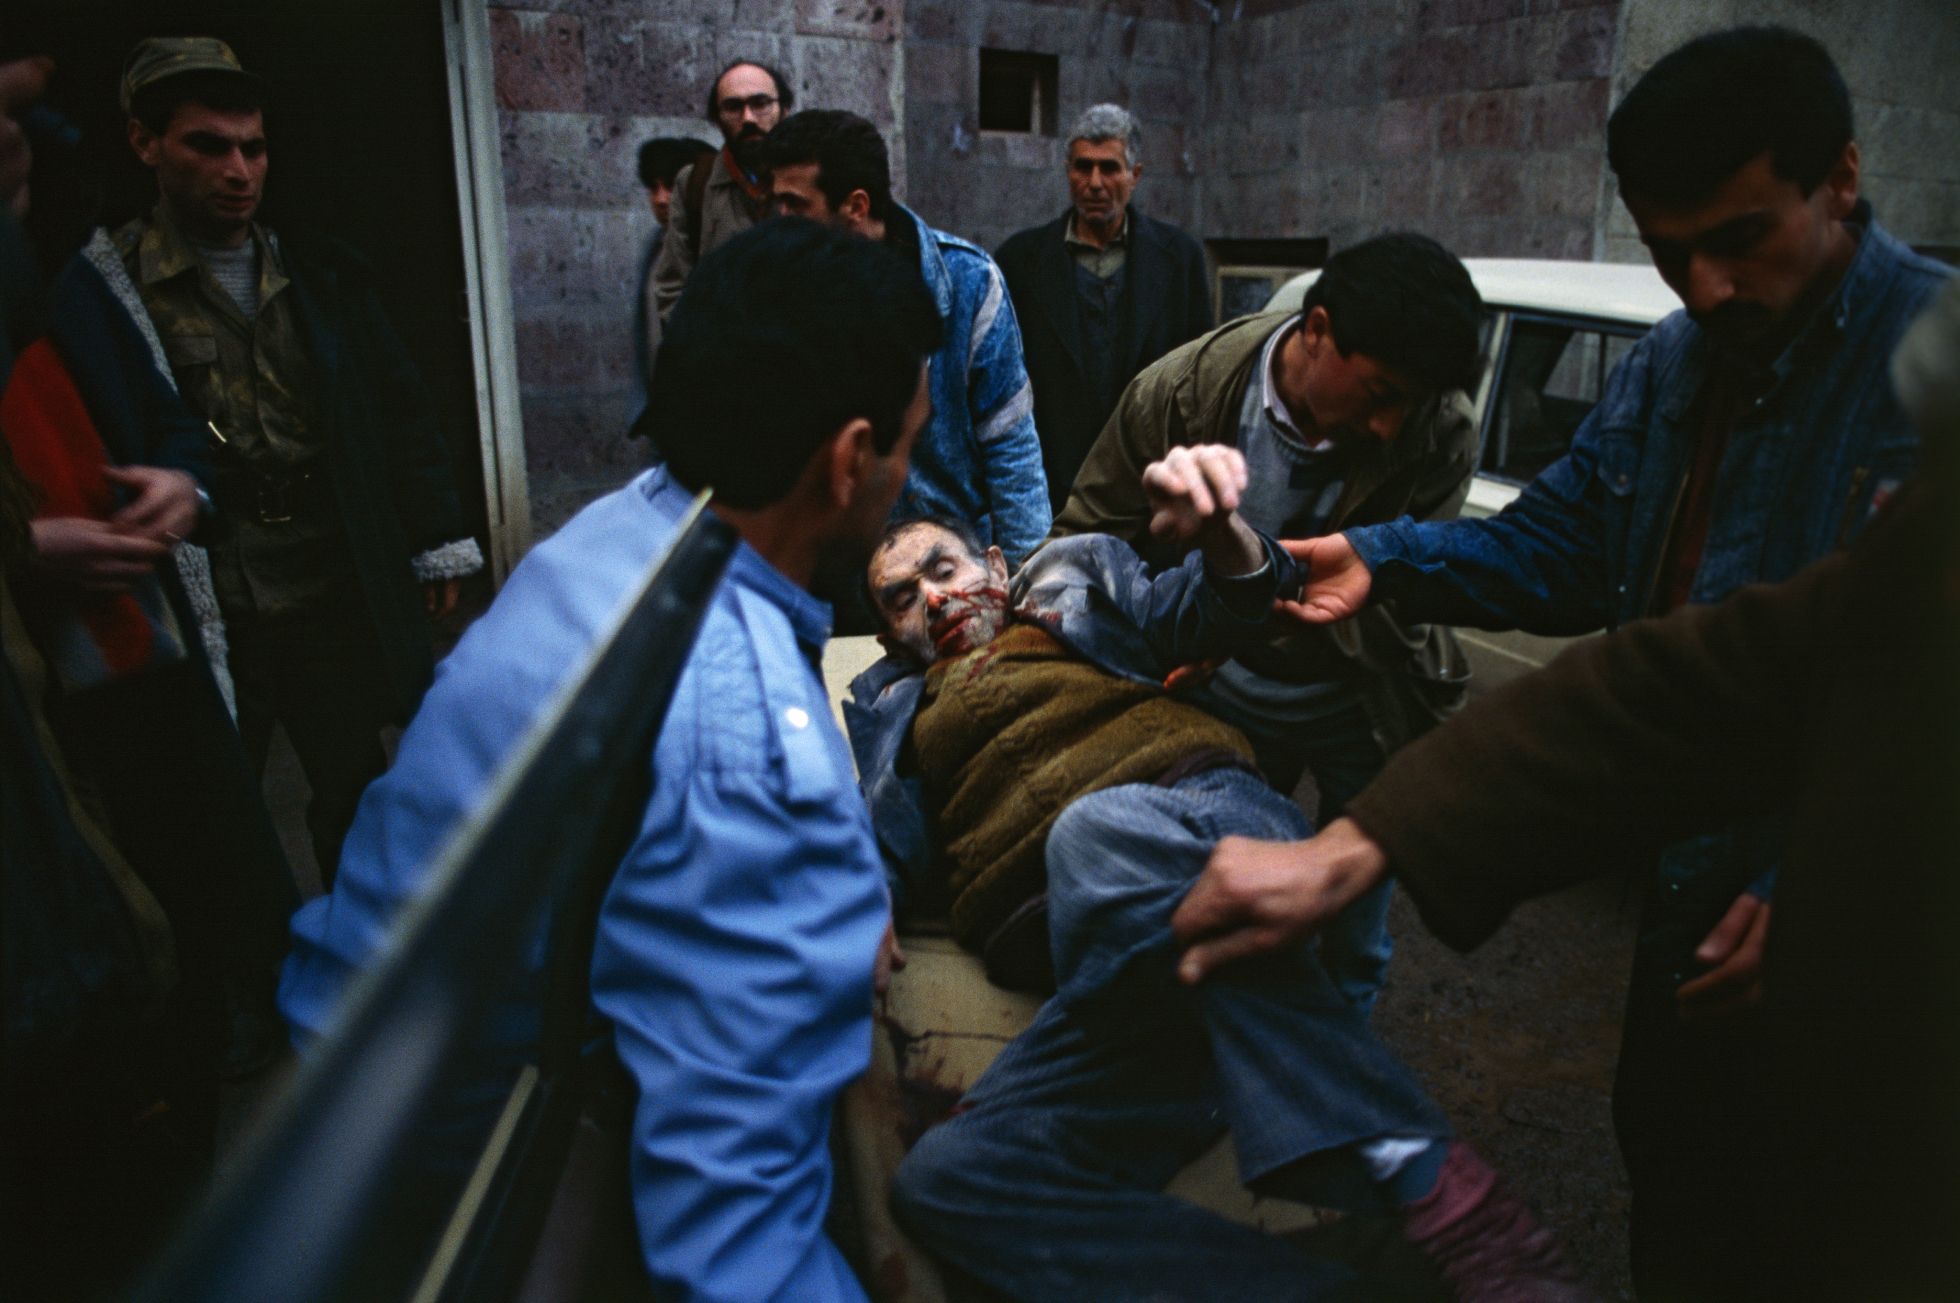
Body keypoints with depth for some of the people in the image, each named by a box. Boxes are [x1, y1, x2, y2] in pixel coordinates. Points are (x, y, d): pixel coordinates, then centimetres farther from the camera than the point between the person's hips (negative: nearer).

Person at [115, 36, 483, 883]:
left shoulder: (327, 277, 7)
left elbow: (399, 414, 9)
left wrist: (436, 545, 7)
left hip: (337, 594, 4)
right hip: (201, 614, -3)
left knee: (356, 794, 16)